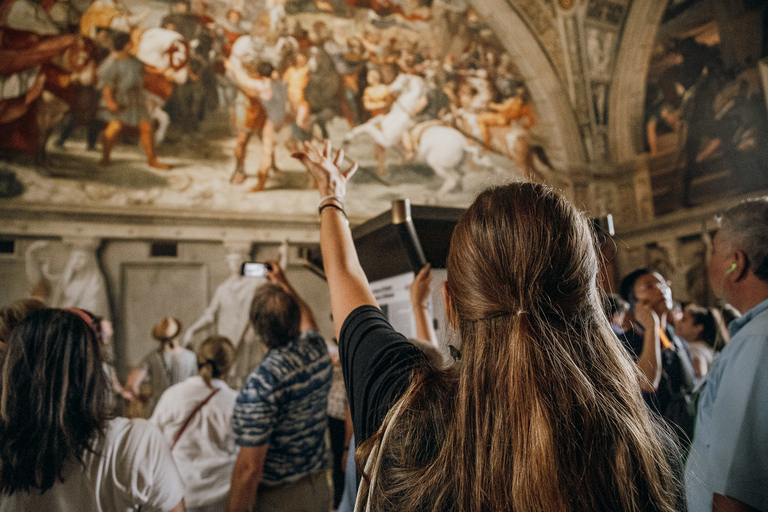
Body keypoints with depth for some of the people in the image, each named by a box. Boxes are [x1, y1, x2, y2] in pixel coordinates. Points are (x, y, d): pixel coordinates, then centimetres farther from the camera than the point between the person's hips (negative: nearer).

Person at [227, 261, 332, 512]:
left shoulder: (261, 382, -27)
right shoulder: (317, 351, -8)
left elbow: (249, 468, -24)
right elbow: (307, 320, 19)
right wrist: (283, 284, 29)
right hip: (320, 487, 6)